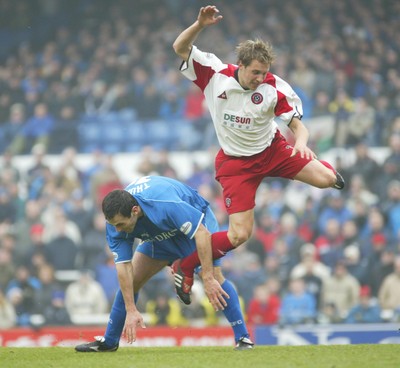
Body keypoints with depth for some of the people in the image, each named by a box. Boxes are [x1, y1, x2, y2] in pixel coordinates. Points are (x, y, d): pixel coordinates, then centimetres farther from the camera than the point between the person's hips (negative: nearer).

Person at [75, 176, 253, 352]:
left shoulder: (166, 205, -44)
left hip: (195, 220, -5)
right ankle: (109, 341, 11)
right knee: (130, 280, -2)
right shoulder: (115, 219, -26)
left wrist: (208, 279, -44)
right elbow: (123, 266, -23)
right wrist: (131, 310, -27)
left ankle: (243, 338, -18)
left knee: (214, 276, -24)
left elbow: (203, 233, -41)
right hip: (159, 236, 5)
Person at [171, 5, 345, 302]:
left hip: (271, 151, 2)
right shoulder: (215, 74, -18)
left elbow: (297, 124, -14)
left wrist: (301, 141, -37)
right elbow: (180, 48, -18)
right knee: (240, 235, -13)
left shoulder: (275, 88, -19)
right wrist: (200, 24, -36)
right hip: (235, 163, -2)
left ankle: (327, 167, 32)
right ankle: (184, 267, 10)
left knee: (326, 179, -11)